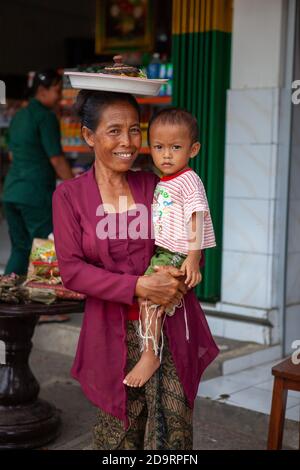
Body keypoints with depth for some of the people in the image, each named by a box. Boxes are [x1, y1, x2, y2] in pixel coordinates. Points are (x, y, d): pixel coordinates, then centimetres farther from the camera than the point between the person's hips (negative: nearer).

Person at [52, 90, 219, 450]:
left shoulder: (155, 186, 5)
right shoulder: (69, 196, 0)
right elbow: (71, 270, -9)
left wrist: (177, 278, -11)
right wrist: (139, 286, -19)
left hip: (171, 328, 2)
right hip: (113, 333, -1)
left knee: (174, 431, 2)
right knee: (120, 435, 9)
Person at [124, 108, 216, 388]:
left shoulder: (188, 181, -10)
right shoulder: (161, 183, 16)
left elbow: (196, 219, -17)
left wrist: (193, 257, -24)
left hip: (177, 256, -10)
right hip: (161, 253, 10)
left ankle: (150, 355, -18)